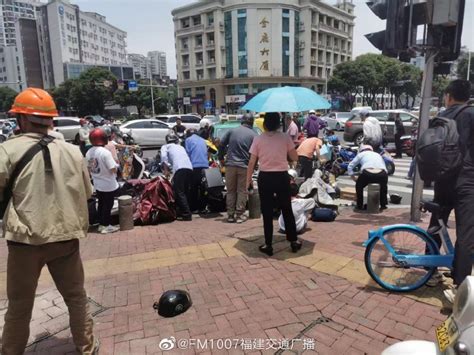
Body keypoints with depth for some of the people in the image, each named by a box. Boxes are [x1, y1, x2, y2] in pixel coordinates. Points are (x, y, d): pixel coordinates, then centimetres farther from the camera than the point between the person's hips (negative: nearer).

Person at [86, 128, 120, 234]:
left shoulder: (89, 153, -1)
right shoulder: (105, 152, -23)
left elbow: (88, 169, 8)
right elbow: (113, 169, -23)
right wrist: (116, 164, -4)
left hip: (97, 184, 7)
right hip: (108, 185, -7)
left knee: (101, 204, 18)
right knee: (108, 205, 5)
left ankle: (101, 224, 28)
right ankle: (106, 226, 13)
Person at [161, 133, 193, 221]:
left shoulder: (166, 146, 20)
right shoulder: (181, 147, 36)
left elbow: (164, 157, 1)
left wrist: (166, 170, 7)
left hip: (179, 168, -6)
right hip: (190, 168, 6)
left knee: (180, 192, -5)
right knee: (187, 192, 14)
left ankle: (187, 214, -11)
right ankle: (183, 212, 18)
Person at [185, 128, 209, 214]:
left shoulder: (188, 140, 7)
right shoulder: (203, 140, 21)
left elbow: (187, 153, 2)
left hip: (195, 166, -4)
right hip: (205, 165, 4)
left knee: (194, 188, 3)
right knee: (203, 188, 9)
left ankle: (194, 208, 5)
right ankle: (202, 207, 12)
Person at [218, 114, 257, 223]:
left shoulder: (232, 131, 5)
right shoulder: (253, 135, 0)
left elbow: (221, 144, 3)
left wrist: (221, 158, 14)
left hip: (230, 165, 2)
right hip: (244, 166, -2)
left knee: (231, 190, 11)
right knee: (242, 191, 7)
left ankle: (230, 215, 14)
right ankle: (239, 215, 8)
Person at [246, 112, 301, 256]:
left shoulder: (258, 139, -4)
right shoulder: (285, 137, -3)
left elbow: (252, 162, -4)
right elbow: (295, 158, 1)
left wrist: (248, 179, 6)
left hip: (265, 178, -1)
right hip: (282, 177, 1)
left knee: (267, 212, 8)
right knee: (287, 209, 15)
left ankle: (268, 245, 13)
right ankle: (294, 241, 25)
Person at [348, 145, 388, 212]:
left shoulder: (361, 154, 29)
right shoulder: (378, 155, 37)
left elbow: (350, 167, 24)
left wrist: (354, 178, 35)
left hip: (367, 174, -2)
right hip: (382, 174, 3)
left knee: (359, 186, 29)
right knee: (383, 186, 37)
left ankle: (359, 206, 28)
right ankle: (383, 205, 37)